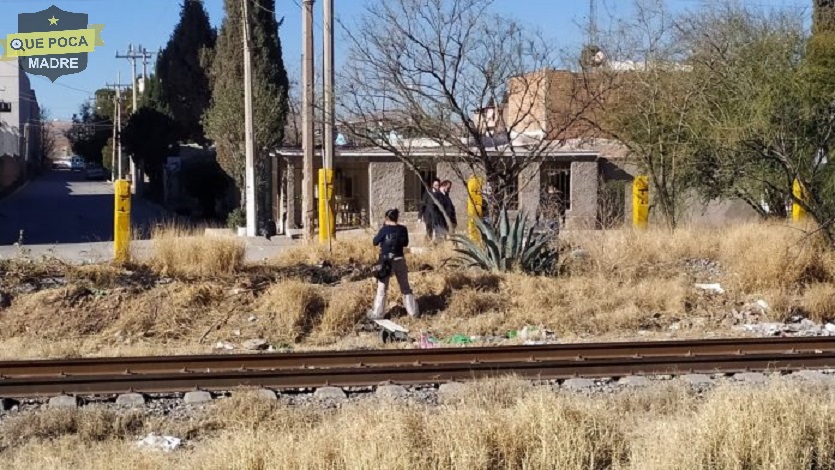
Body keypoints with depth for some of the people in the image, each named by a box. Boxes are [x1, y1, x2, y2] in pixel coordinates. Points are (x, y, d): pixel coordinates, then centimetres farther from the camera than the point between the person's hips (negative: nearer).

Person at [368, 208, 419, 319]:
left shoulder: (385, 229, -12)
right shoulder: (403, 229, -2)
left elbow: (375, 242, 1)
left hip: (386, 262, -3)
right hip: (399, 260, 3)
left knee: (382, 288, 5)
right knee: (405, 287, 14)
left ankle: (377, 313, 7)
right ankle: (413, 312, 18)